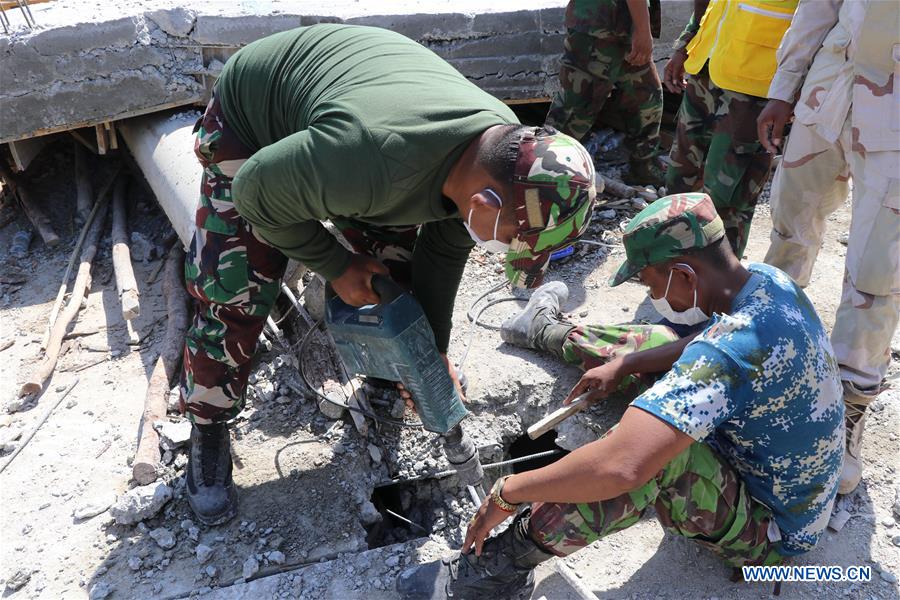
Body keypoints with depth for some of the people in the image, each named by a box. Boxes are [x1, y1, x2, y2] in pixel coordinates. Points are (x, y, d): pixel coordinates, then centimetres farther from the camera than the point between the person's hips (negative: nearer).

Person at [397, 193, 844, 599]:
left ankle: (505, 563, -17)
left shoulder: (728, 351, -40)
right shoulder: (766, 280, -12)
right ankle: (548, 332, 40)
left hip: (767, 531, -9)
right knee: (653, 343, 16)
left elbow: (619, 467, -47)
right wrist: (622, 365, 3)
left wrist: (507, 492, -32)